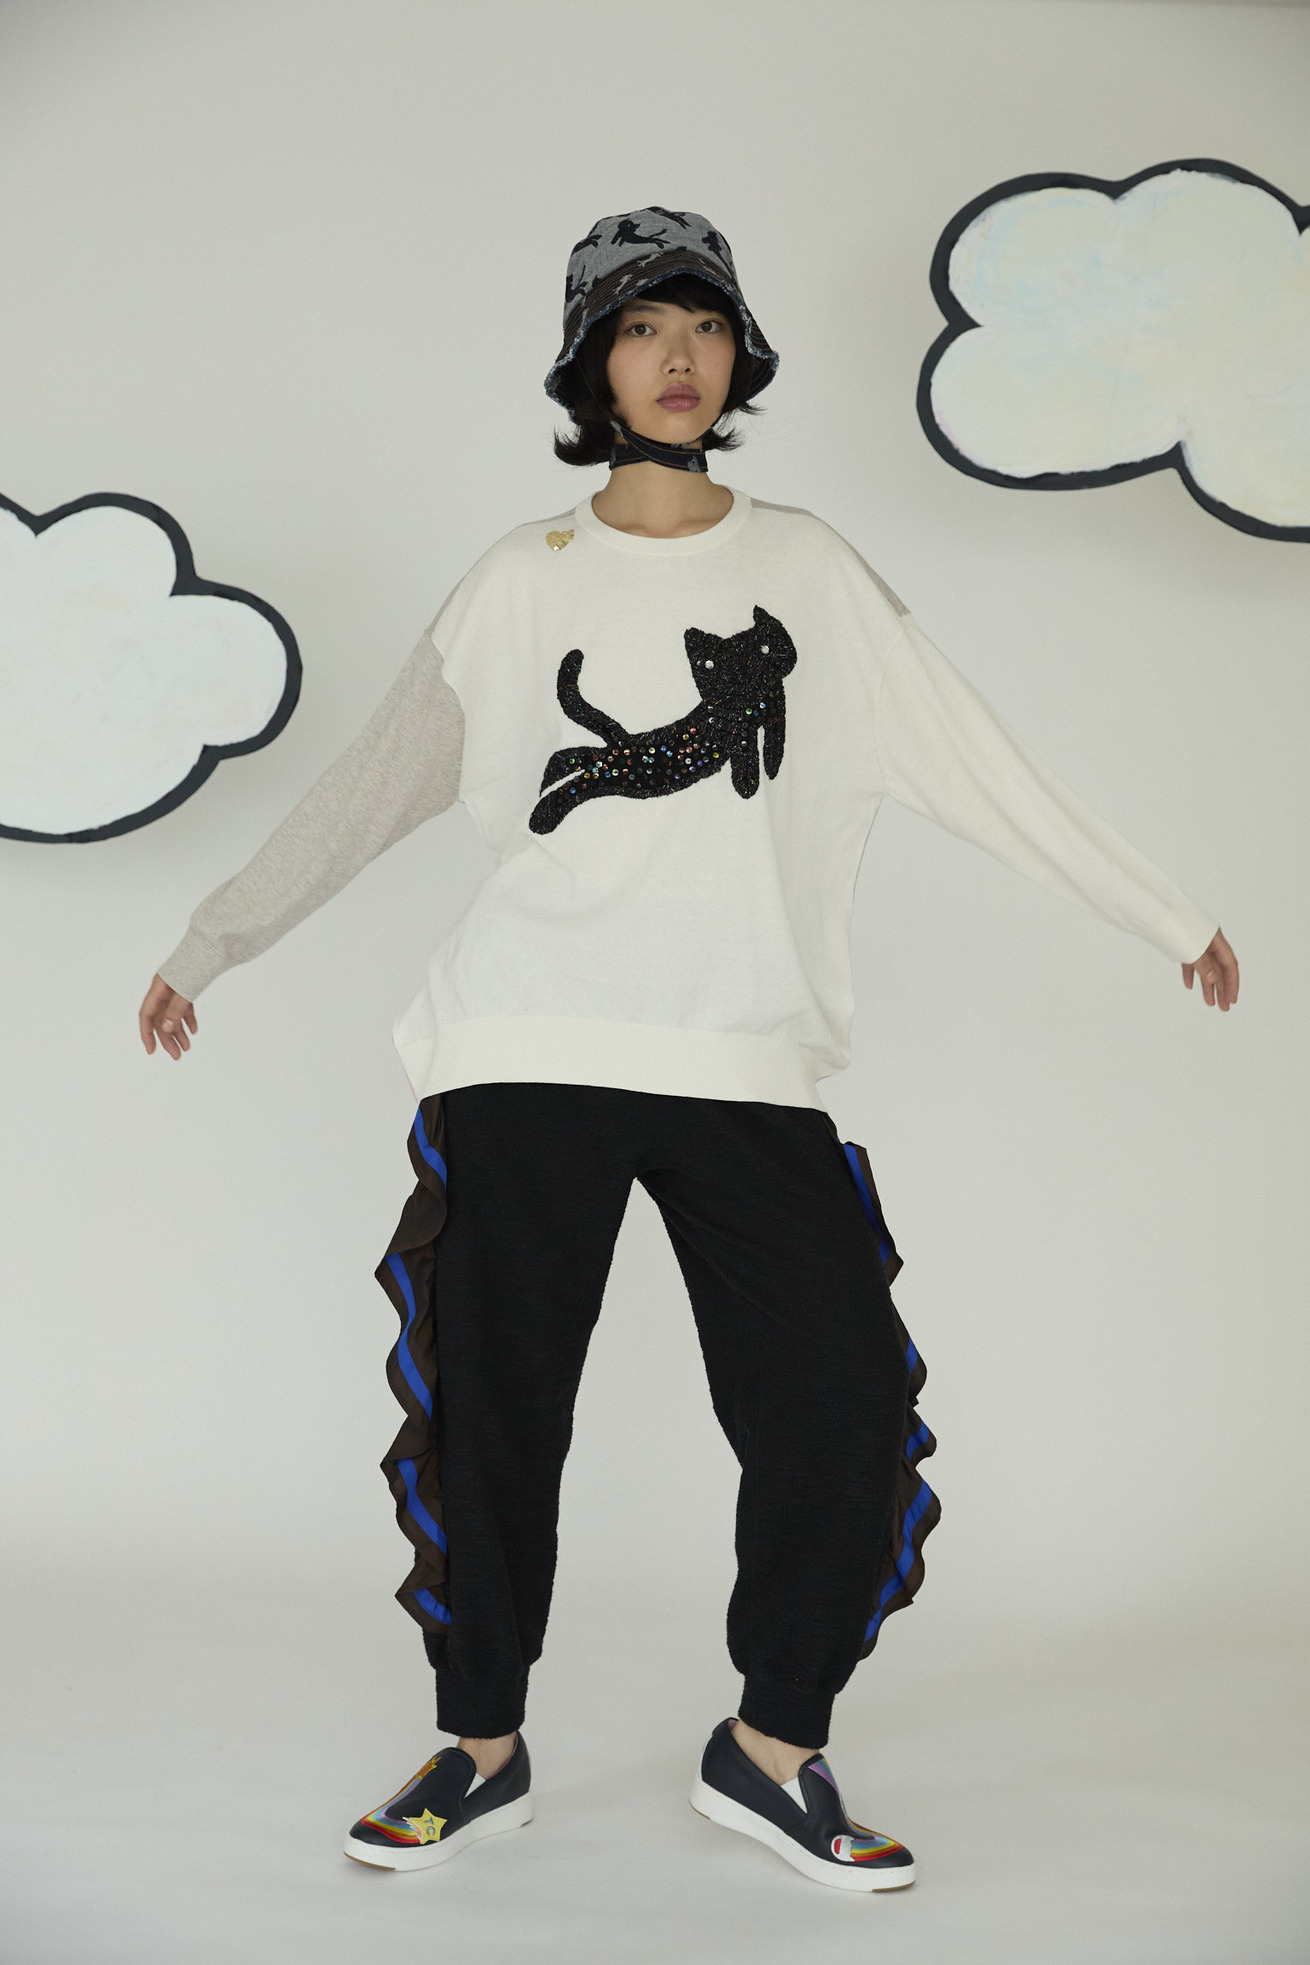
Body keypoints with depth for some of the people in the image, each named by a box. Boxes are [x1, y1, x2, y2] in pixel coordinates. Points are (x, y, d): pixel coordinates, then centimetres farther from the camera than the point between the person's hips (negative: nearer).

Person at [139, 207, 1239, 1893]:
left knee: (847, 1420, -6)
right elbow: (369, 790, 12)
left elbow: (980, 767, 12)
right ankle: (482, 1749, 22)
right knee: (489, 1422, 2)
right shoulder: (523, 582, 8)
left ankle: (769, 1751, 14)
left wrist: (1169, 920, 13)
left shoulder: (807, 570, 10)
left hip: (749, 1069, 1)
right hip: (528, 1061, 0)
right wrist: (206, 944, 11)